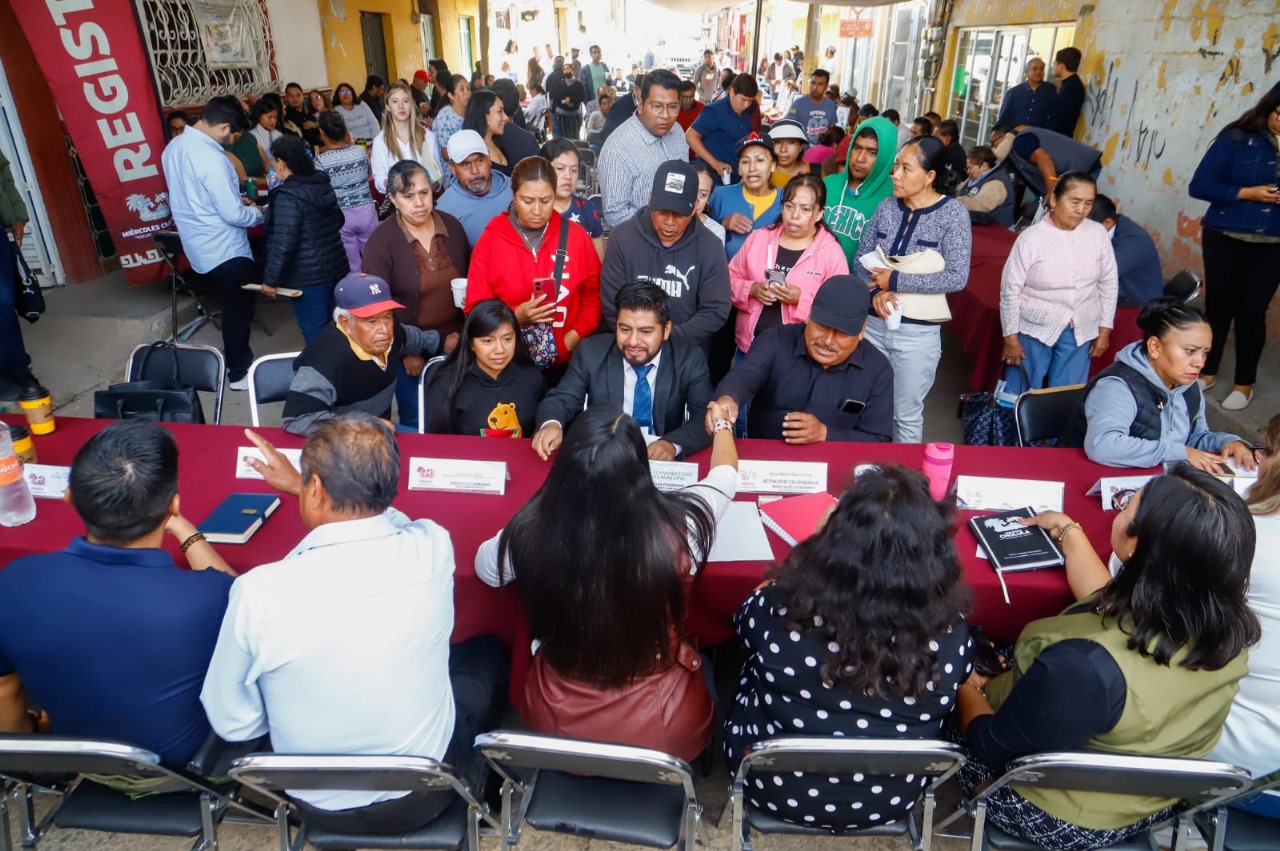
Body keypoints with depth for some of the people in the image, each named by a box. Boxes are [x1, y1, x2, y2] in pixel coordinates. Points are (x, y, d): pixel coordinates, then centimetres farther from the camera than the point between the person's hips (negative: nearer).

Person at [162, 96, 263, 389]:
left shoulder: (174, 147, 5)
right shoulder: (211, 158, -24)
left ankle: (235, 358, 34)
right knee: (239, 309, 5)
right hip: (225, 249, -9)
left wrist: (236, 197, 18)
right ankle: (240, 373, 16)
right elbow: (234, 215, -23)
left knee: (231, 306, 21)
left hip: (201, 245, 9)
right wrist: (259, 213, -4)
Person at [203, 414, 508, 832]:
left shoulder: (259, 590, -27)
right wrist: (300, 484, 17)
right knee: (488, 652, 25)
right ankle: (474, 780, 46)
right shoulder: (432, 548, -20)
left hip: (318, 804, 1)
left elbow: (232, 723, -10)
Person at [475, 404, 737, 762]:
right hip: (665, 734, -1)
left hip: (556, 725, 1)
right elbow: (725, 474, -2)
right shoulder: (678, 528, -26)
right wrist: (722, 423, 18)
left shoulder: (532, 532, -24)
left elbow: (484, 567, 1)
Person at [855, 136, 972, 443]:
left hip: (917, 332, -4)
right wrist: (876, 292, -17)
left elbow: (957, 277, -16)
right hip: (873, 323, 4)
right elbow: (860, 261, 3)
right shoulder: (886, 206, 2)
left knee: (907, 416, 10)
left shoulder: (952, 213, -9)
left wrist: (896, 281, -16)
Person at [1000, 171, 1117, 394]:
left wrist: (1105, 329, 6)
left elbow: (1108, 282, 6)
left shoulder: (1098, 233, -3)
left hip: (1081, 331, 3)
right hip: (1034, 329, -3)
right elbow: (1010, 289, -9)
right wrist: (1011, 336, -8)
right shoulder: (1031, 237, -13)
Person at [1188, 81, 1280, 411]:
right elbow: (1199, 186, -9)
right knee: (1219, 304, 8)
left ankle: (1244, 383, 15)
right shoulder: (1237, 139, -7)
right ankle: (1207, 371, 25)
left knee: (1251, 310, 1)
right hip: (1225, 238, -1)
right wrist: (1247, 193, -18)